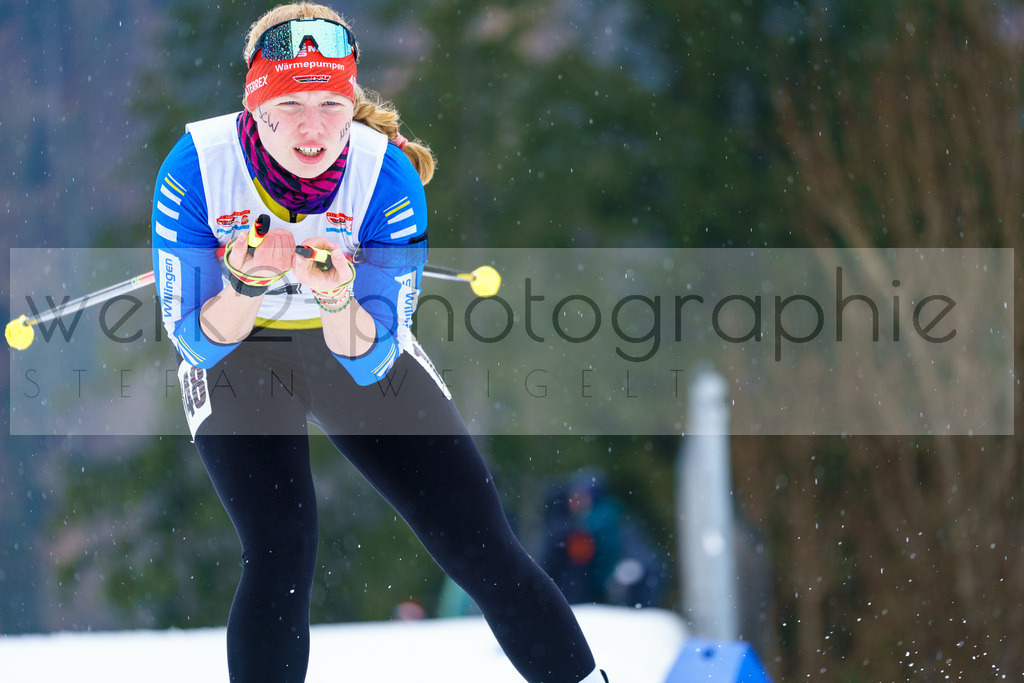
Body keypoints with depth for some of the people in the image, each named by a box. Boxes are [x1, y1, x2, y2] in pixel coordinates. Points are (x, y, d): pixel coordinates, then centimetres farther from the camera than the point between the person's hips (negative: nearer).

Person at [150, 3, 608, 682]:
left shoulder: (388, 178, -24)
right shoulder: (197, 168, -26)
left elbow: (369, 359, -21)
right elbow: (198, 340, -19)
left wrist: (338, 299, -42)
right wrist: (248, 283, -39)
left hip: (363, 353, 1)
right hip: (236, 353, -1)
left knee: (482, 543, -4)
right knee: (280, 556, -22)